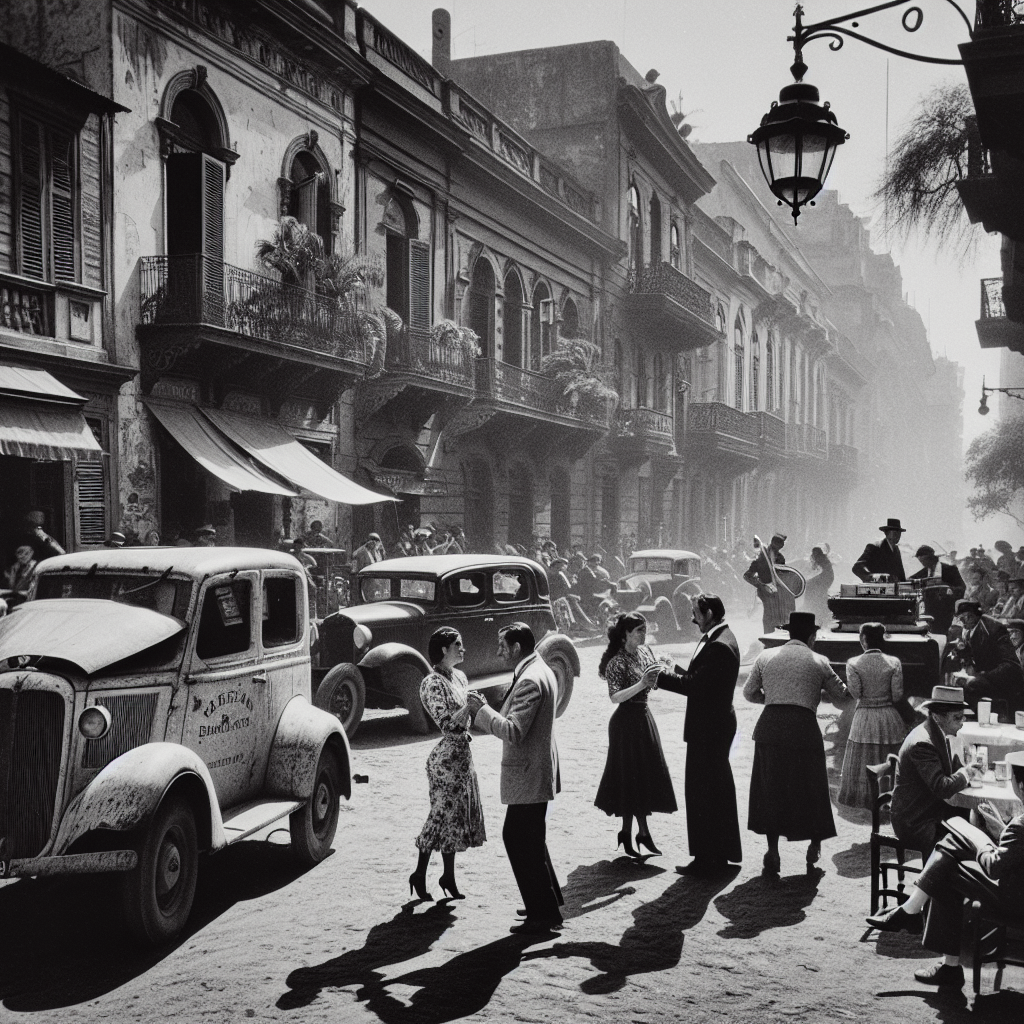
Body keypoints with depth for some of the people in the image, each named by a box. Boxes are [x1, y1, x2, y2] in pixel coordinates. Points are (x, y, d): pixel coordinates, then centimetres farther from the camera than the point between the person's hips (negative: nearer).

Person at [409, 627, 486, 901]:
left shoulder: (459, 677, 9)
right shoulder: (432, 683, -16)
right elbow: (447, 724, -23)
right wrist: (470, 705, -26)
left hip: (463, 755, 8)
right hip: (446, 759, -8)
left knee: (458, 814, 13)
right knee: (443, 815, -1)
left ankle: (449, 876, 23)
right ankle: (419, 875, 13)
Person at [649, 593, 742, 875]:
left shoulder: (719, 646, -22)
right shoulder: (718, 639, 11)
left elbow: (692, 684, -24)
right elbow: (698, 678, 13)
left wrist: (660, 676, -15)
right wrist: (674, 670, 3)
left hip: (709, 728, -11)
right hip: (715, 724, 11)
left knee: (702, 791, -3)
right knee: (718, 788, 19)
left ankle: (708, 858, 5)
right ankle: (722, 852, 30)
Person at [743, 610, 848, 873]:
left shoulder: (766, 657, 10)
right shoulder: (819, 662, 5)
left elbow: (749, 692, 14)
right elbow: (841, 697, 13)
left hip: (770, 727, 2)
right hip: (804, 726, -2)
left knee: (770, 789, 11)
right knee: (810, 788, 14)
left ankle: (773, 852, 13)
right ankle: (814, 846, 24)